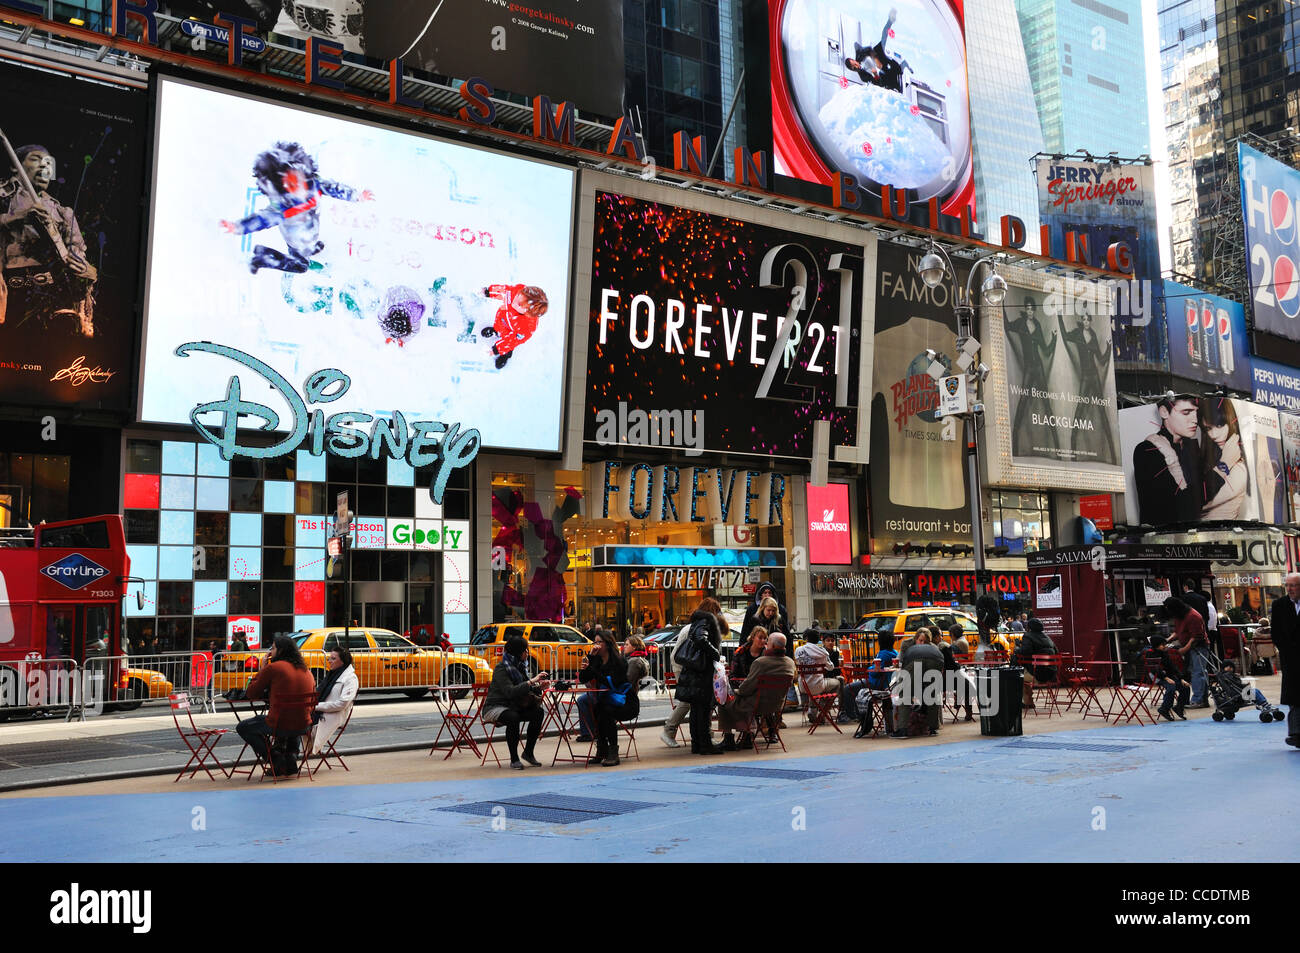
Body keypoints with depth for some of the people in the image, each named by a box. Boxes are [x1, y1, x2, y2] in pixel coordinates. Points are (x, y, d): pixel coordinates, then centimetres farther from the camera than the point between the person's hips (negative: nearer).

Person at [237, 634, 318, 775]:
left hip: (279, 726, -5)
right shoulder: (306, 670, 10)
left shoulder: (272, 668, -6)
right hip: (303, 725, 5)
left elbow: (250, 694, 2)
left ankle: (274, 758, 7)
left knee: (242, 727, 20)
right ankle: (291, 755, 20)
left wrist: (262, 669, 12)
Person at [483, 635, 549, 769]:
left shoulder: (520, 666, 8)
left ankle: (528, 752, -5)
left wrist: (540, 687, -11)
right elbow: (510, 691, -29)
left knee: (538, 712, -17)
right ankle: (514, 759, -23)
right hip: (495, 707, -7)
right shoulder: (501, 668, -17)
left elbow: (526, 691, 9)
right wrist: (531, 682, -31)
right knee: (512, 718, -38)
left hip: (513, 707, 7)